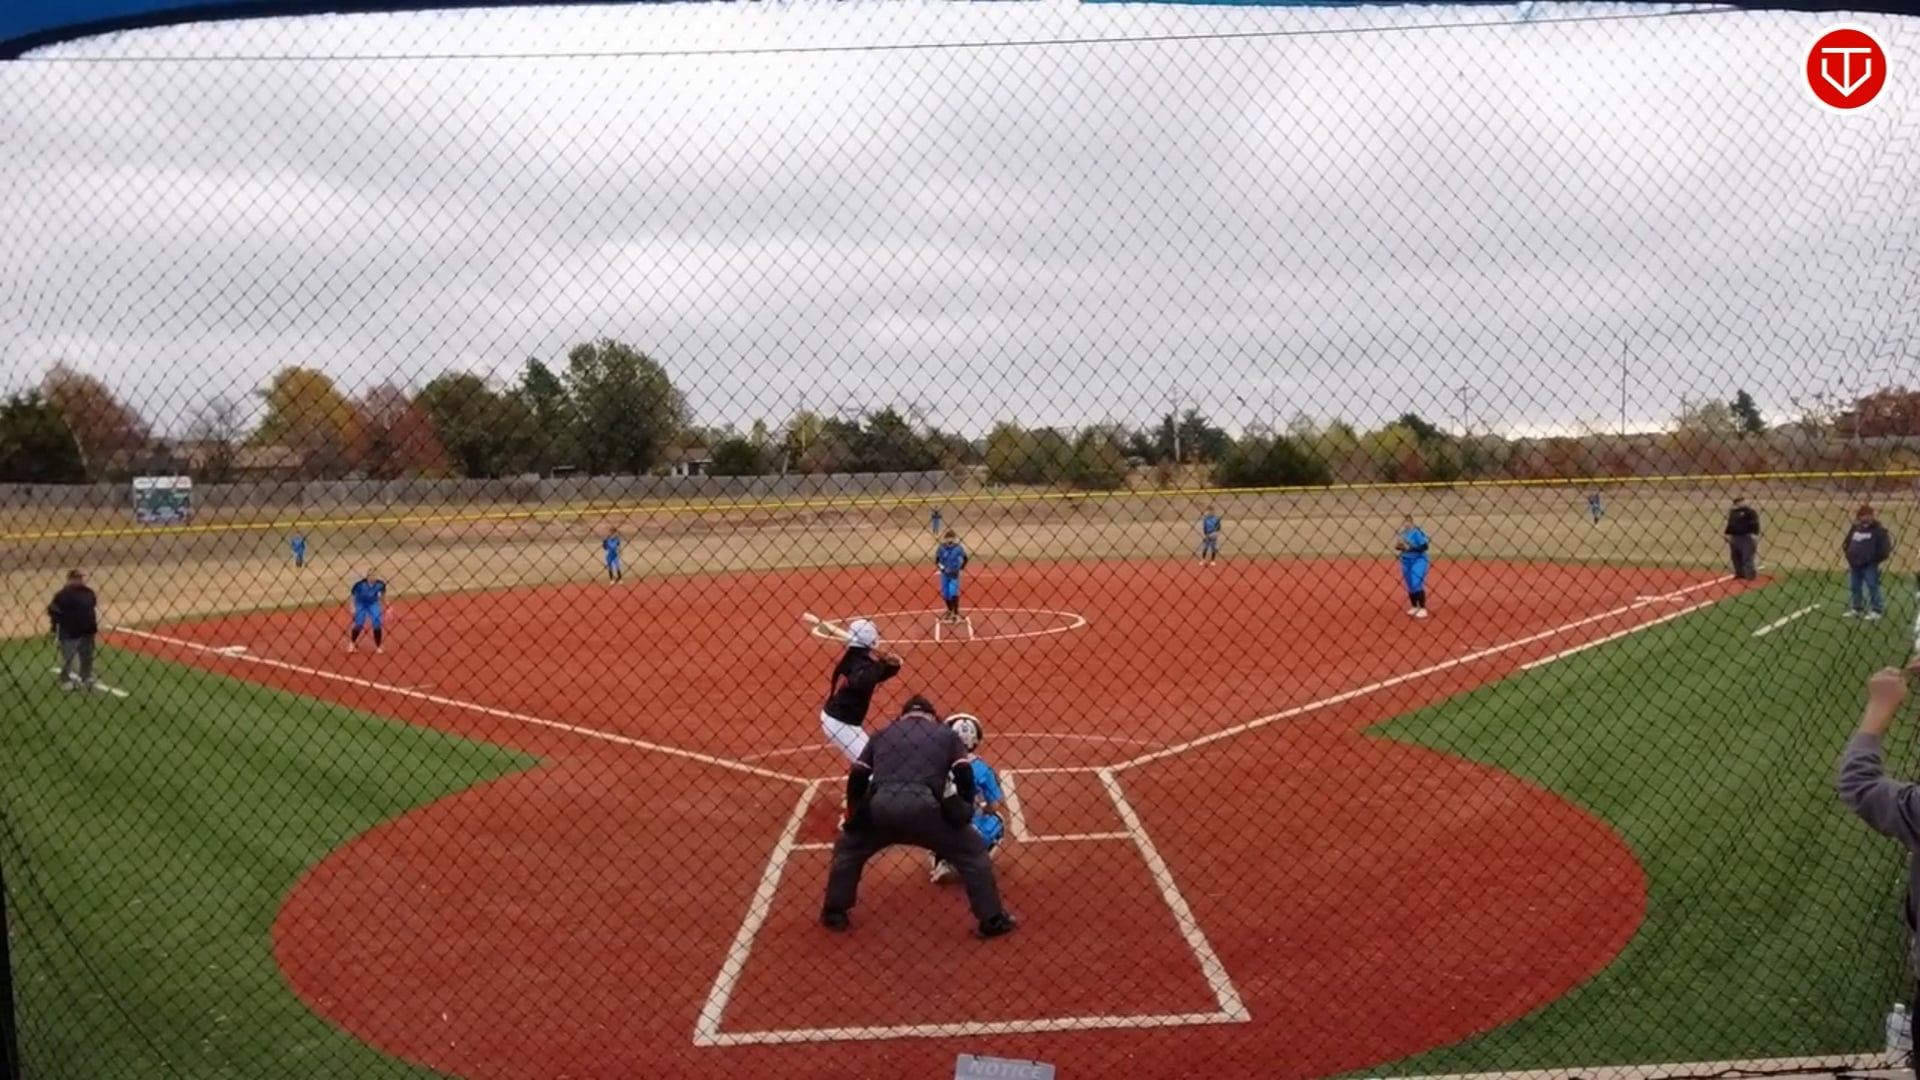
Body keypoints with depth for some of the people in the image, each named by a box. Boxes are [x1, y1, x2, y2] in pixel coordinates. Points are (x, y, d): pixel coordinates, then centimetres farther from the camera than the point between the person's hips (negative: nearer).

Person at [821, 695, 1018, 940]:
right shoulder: (946, 733, 25)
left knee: (848, 849, 32)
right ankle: (992, 919, 13)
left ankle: (834, 913, 30)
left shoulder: (882, 734, 30)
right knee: (973, 853, 17)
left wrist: (855, 815, 33)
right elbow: (965, 776, 12)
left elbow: (857, 777, 23)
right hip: (923, 808, -2)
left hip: (880, 807, 2)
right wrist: (964, 814, 23)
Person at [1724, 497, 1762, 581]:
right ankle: (1739, 573, 19)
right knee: (1735, 557, 9)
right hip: (1734, 537, 8)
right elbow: (1730, 524, 21)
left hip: (1746, 537, -8)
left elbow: (1755, 523, -14)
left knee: (1747, 557, -10)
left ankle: (1750, 575, -7)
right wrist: (1728, 534, 12)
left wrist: (1754, 534, -23)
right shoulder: (1732, 512, 16)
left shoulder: (1750, 511, -6)